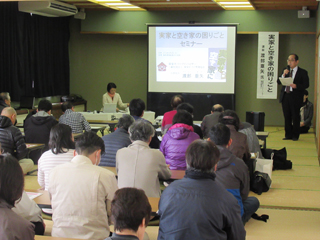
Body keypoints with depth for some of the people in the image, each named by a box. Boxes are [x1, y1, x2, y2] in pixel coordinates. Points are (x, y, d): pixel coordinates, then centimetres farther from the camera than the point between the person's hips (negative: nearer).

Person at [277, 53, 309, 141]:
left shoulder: (302, 72, 0)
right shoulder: (285, 70, 13)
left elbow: (306, 84, -6)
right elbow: (279, 82, 8)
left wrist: (296, 86, -20)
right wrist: (283, 75, -9)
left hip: (295, 97, -4)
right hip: (285, 96, 4)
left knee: (295, 117, 0)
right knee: (287, 117, 8)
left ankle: (295, 135, 10)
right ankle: (288, 135, 16)